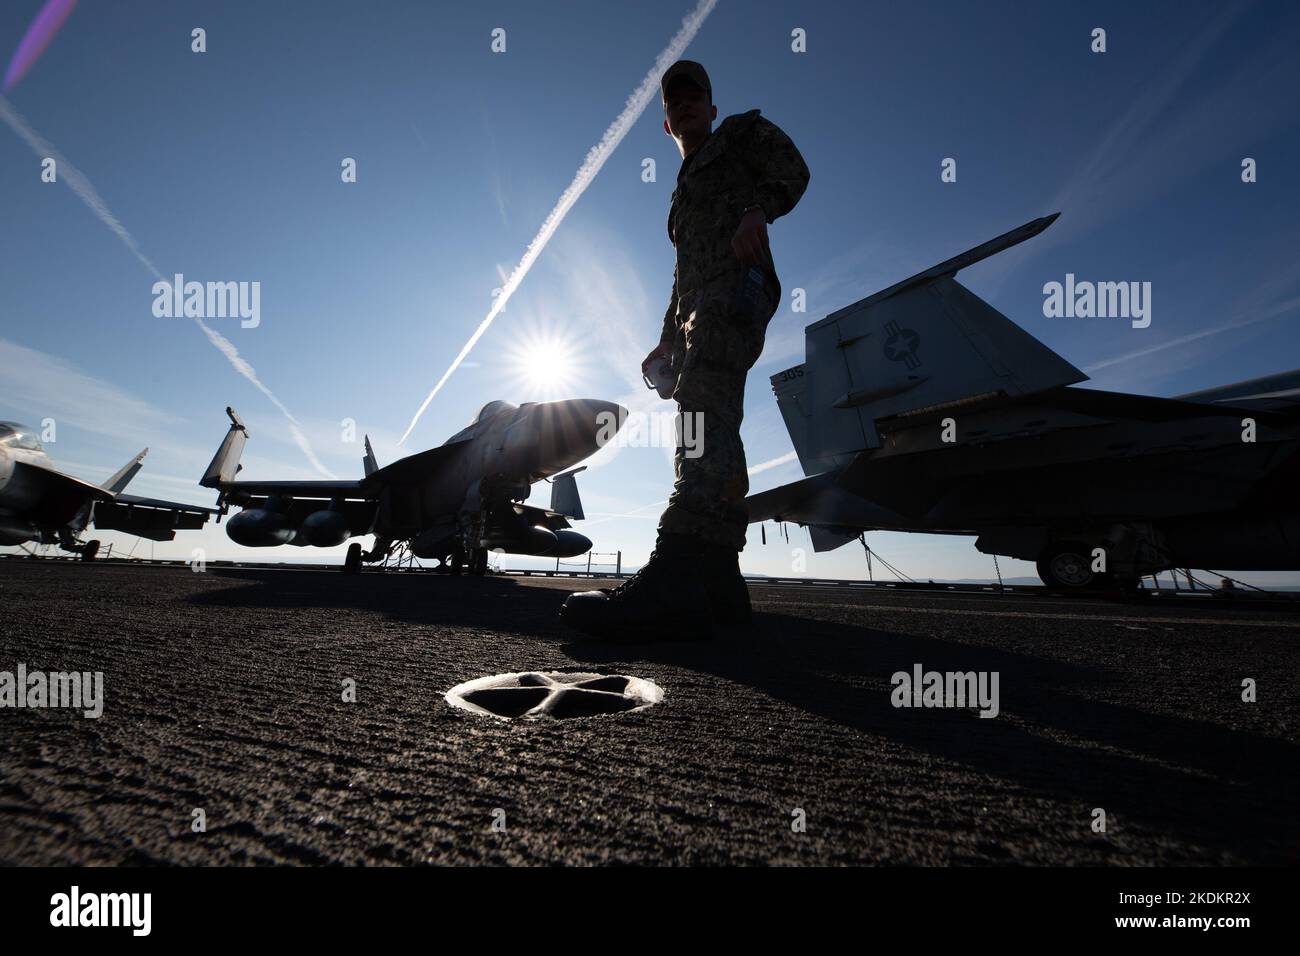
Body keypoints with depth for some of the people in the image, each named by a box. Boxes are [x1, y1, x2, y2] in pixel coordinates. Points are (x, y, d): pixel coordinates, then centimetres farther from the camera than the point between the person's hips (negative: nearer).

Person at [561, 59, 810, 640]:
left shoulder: (742, 132, 21)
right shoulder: (684, 192, 39)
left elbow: (792, 170, 2)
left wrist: (757, 210, -19)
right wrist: (666, 343, 25)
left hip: (737, 285, -8)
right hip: (698, 310, 9)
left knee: (704, 409, -29)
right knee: (710, 438, -4)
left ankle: (677, 578, -43)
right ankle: (719, 583, -8)